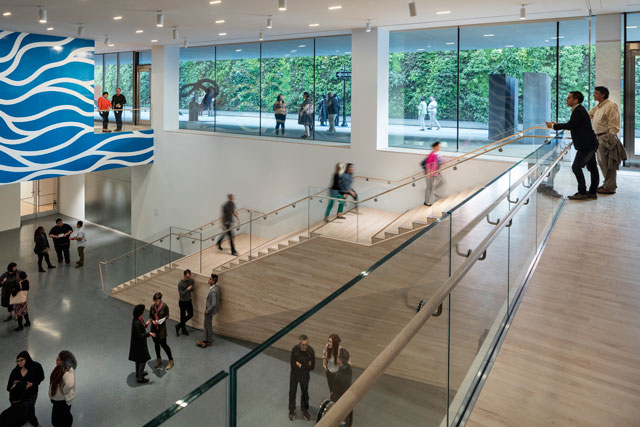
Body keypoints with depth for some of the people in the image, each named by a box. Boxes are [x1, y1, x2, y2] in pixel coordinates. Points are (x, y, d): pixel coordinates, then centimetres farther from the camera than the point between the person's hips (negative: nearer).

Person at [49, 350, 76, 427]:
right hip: (57, 399, 9)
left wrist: (64, 391, -32)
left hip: (63, 400, -9)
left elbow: (70, 384, -51)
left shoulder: (68, 372, -35)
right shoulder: (60, 368, -5)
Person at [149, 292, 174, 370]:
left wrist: (163, 320, -22)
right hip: (154, 328, 4)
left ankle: (171, 360, 14)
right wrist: (152, 321, -15)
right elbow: (150, 316, 5)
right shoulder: (152, 306, -4)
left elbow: (167, 316, -4)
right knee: (156, 344, 16)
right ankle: (158, 360, 35)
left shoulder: (165, 306, -14)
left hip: (162, 328, -4)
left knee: (163, 344, -1)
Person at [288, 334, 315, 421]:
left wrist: (300, 365, -21)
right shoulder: (295, 350, -26)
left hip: (305, 376, 1)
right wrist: (306, 365, -22)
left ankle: (304, 410, 42)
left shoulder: (311, 350, -23)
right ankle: (292, 410, 38)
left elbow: (312, 367, -18)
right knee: (292, 392, 16)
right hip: (294, 375, -1)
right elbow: (293, 365, -24)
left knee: (305, 393, 19)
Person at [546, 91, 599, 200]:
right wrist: (557, 125, 12)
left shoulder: (579, 111, -17)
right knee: (592, 168, 13)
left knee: (576, 167, -8)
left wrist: (554, 126, -14)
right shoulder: (579, 110, 14)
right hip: (589, 144, 10)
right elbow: (572, 125, 17)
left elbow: (570, 125, -22)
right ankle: (593, 192, 20)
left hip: (586, 145, -10)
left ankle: (582, 192, -3)